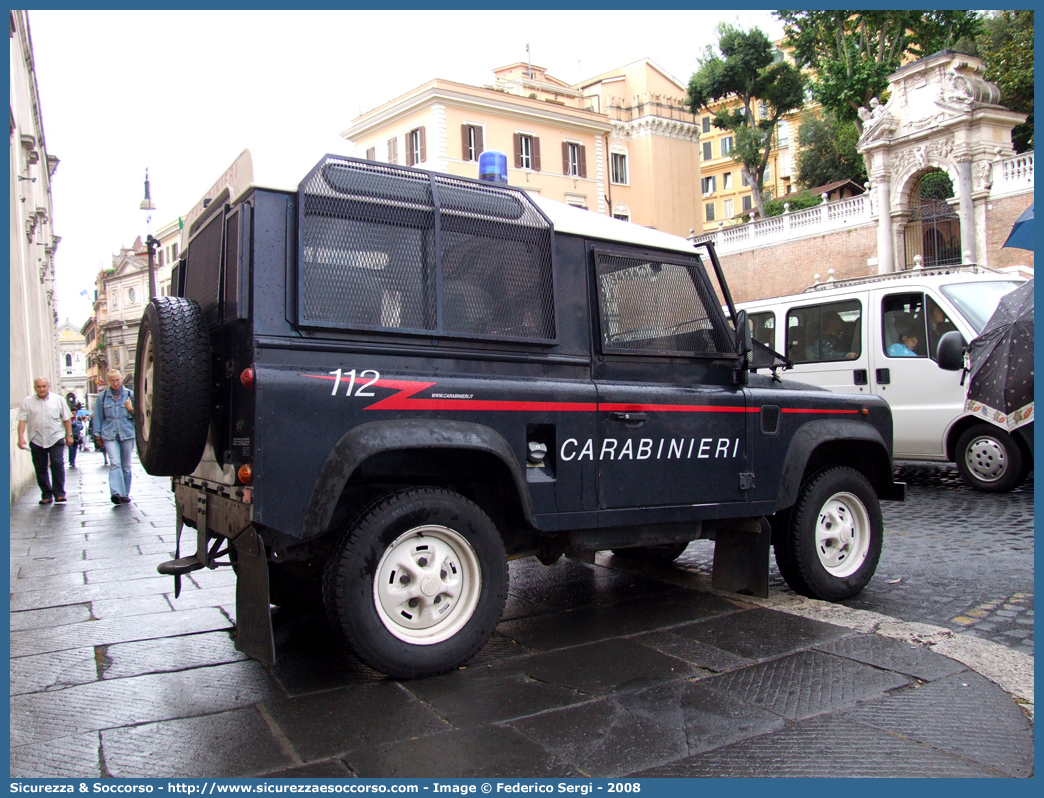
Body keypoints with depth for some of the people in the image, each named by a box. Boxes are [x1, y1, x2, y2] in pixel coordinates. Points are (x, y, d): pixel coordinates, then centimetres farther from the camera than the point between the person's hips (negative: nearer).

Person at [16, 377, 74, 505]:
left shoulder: (58, 399, 5)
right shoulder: (27, 401, 3)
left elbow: (66, 418, 9)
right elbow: (22, 420, 0)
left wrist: (69, 435, 7)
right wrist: (21, 437, -9)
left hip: (56, 438, -1)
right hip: (36, 440, 1)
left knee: (57, 464, -12)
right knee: (41, 469, 6)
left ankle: (59, 493, -3)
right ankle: (46, 495, 14)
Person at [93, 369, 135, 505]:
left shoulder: (130, 394, 6)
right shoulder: (102, 396, 6)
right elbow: (98, 416, 11)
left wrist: (131, 409, -8)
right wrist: (98, 435, 10)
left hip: (127, 434, 1)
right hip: (109, 435, -1)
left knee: (126, 465, 6)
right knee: (115, 463, -16)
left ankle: (125, 494, 15)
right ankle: (116, 493, -24)